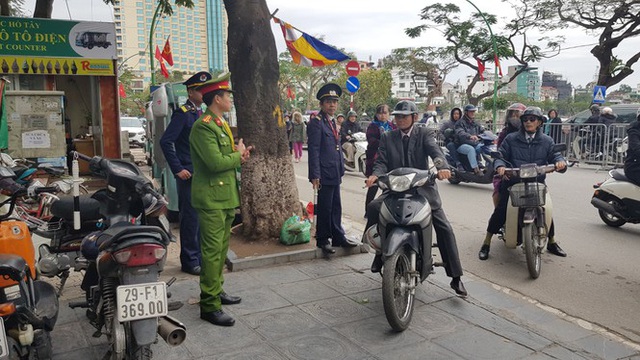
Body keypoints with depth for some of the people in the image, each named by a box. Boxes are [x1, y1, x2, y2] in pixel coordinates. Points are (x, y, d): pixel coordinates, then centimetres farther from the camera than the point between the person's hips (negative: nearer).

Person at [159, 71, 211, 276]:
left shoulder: (203, 114, 14)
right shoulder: (183, 113, -10)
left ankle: (200, 257, 25)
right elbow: (166, 141, -17)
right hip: (189, 174, -8)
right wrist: (178, 169, -18)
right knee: (190, 218, -1)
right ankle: (189, 261, 10)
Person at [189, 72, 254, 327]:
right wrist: (238, 155, -8)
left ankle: (216, 290, 32)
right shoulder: (203, 126, -17)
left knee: (221, 248, 18)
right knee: (212, 251, -6)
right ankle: (210, 306, 1)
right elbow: (216, 162, -25)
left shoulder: (222, 124, 16)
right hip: (211, 198, -10)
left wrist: (239, 156, 1)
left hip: (225, 196, 10)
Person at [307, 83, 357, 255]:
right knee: (325, 208, 0)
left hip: (335, 174, 9)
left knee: (336, 208, 14)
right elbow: (313, 150, -16)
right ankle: (322, 240, 12)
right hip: (324, 174, -9)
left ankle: (338, 237, 23)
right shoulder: (316, 123, -11)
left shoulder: (333, 122, 17)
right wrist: (315, 175, -20)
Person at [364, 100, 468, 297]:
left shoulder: (424, 134, 4)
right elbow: (382, 162, -1)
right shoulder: (387, 138, 10)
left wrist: (443, 167, -37)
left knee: (445, 229, -10)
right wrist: (375, 175, -25)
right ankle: (380, 250, -6)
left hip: (422, 187, -1)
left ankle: (456, 277, 1)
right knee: (373, 207, -26)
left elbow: (435, 151, -14)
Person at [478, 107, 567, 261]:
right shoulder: (511, 139, 4)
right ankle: (486, 244, -1)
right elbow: (501, 155, 1)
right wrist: (500, 165, -21)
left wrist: (560, 161, -21)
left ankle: (552, 243, 27)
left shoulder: (547, 141, 10)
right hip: (513, 182, -2)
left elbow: (554, 155, 3)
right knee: (500, 211, -12)